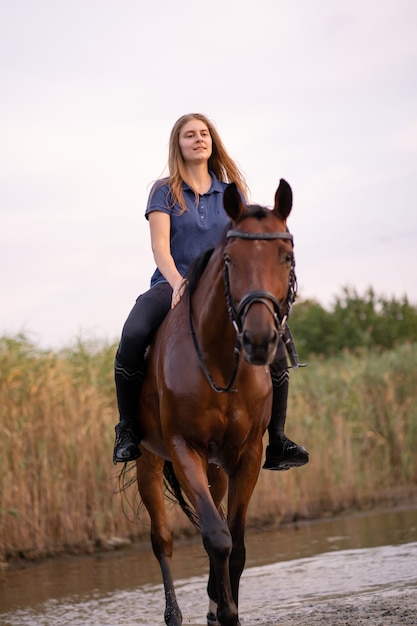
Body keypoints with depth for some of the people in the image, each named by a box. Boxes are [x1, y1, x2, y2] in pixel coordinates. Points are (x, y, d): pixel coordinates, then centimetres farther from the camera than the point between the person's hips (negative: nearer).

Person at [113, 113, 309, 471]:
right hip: (172, 286, -2)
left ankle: (277, 442, -11)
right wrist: (177, 282, -25)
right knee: (132, 337, -33)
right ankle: (128, 431, -16)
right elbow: (160, 246, -5)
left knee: (275, 349, -22)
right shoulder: (165, 192, 7)